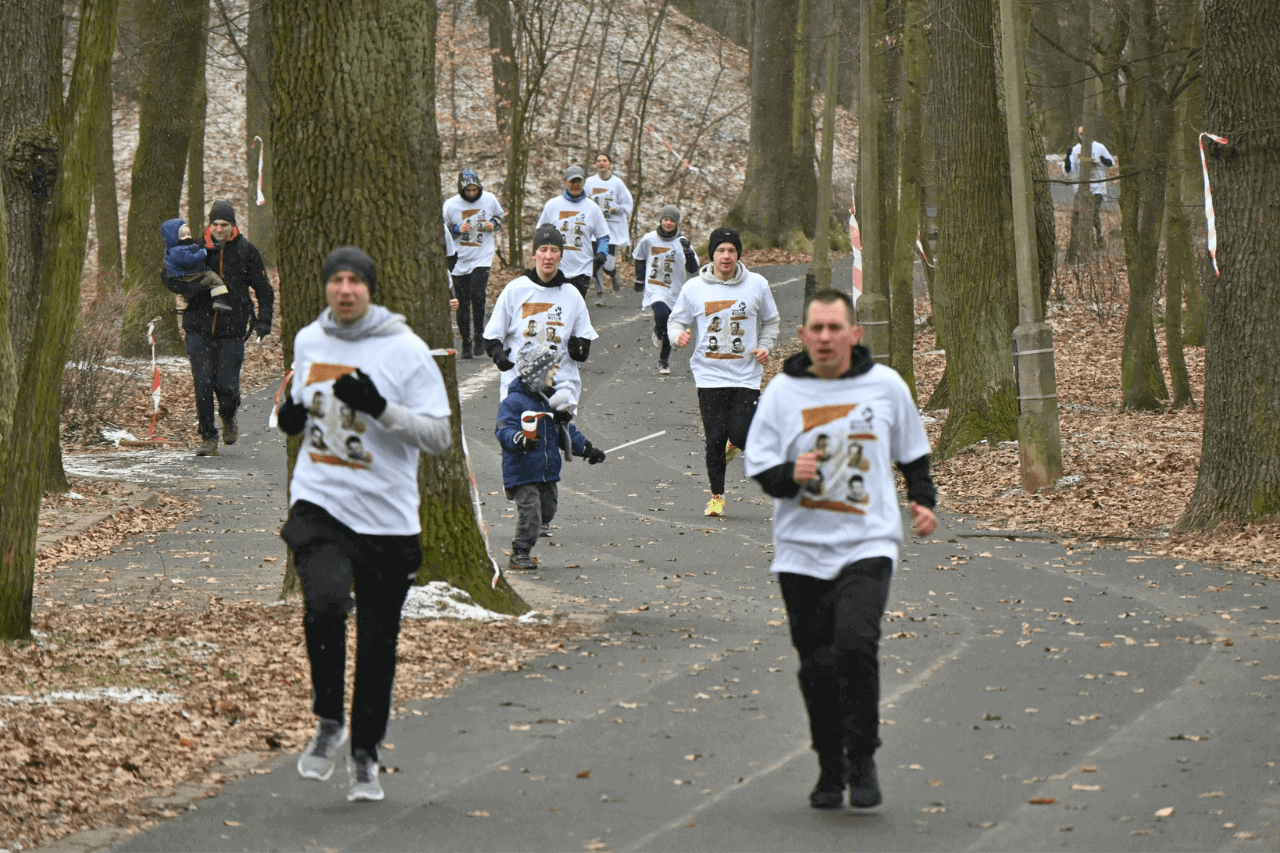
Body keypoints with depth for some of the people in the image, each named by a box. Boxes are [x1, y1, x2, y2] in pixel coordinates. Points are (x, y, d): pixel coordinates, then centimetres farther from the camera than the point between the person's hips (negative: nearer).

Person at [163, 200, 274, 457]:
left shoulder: (245, 251, 2)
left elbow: (263, 289, 9)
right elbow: (169, 275, 1)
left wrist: (263, 320, -3)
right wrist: (188, 288, -18)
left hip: (231, 330, -1)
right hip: (199, 328, 1)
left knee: (226, 385, -5)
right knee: (203, 384, -5)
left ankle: (229, 418, 29)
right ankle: (208, 437, 8)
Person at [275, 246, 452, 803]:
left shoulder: (406, 350, -7)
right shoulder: (308, 341, 7)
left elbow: (439, 436, -9)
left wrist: (379, 407, -23)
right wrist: (292, 415, 2)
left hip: (387, 518, -1)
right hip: (319, 505, 1)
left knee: (378, 642, 7)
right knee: (324, 605, -25)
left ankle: (365, 753, 28)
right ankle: (329, 723, -2)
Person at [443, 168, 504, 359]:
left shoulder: (489, 199, 0)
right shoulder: (450, 205, -4)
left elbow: (500, 215, 19)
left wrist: (494, 224, -3)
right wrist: (457, 229, -14)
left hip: (482, 257, -1)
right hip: (459, 260, 1)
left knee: (477, 295, -20)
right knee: (462, 303, 3)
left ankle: (480, 334, 2)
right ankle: (466, 345, 13)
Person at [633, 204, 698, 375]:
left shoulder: (682, 242, -3)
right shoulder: (649, 239, 0)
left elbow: (693, 269, -9)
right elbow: (639, 258, 19)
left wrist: (688, 251, -25)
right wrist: (639, 279, 19)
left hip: (674, 290, 1)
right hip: (654, 288, -1)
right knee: (661, 313, -29)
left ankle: (664, 362, 26)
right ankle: (657, 334, 4)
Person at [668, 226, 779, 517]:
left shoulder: (757, 284, 2)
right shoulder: (693, 288, 0)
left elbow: (770, 321, 16)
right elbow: (676, 320, 10)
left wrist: (764, 347, 1)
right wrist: (678, 335, -12)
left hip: (746, 375, 0)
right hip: (709, 375, 0)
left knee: (741, 436, -10)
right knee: (715, 438, 0)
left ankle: (736, 445, 29)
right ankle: (717, 495, 18)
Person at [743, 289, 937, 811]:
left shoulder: (886, 385, 5)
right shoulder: (783, 391, 2)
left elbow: (913, 454, 19)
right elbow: (759, 467, 5)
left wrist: (923, 501, 6)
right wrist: (791, 476, -15)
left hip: (867, 546, -2)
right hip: (801, 552, 2)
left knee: (855, 644, -21)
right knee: (817, 665, 4)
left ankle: (862, 762, -6)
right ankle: (830, 769, 22)